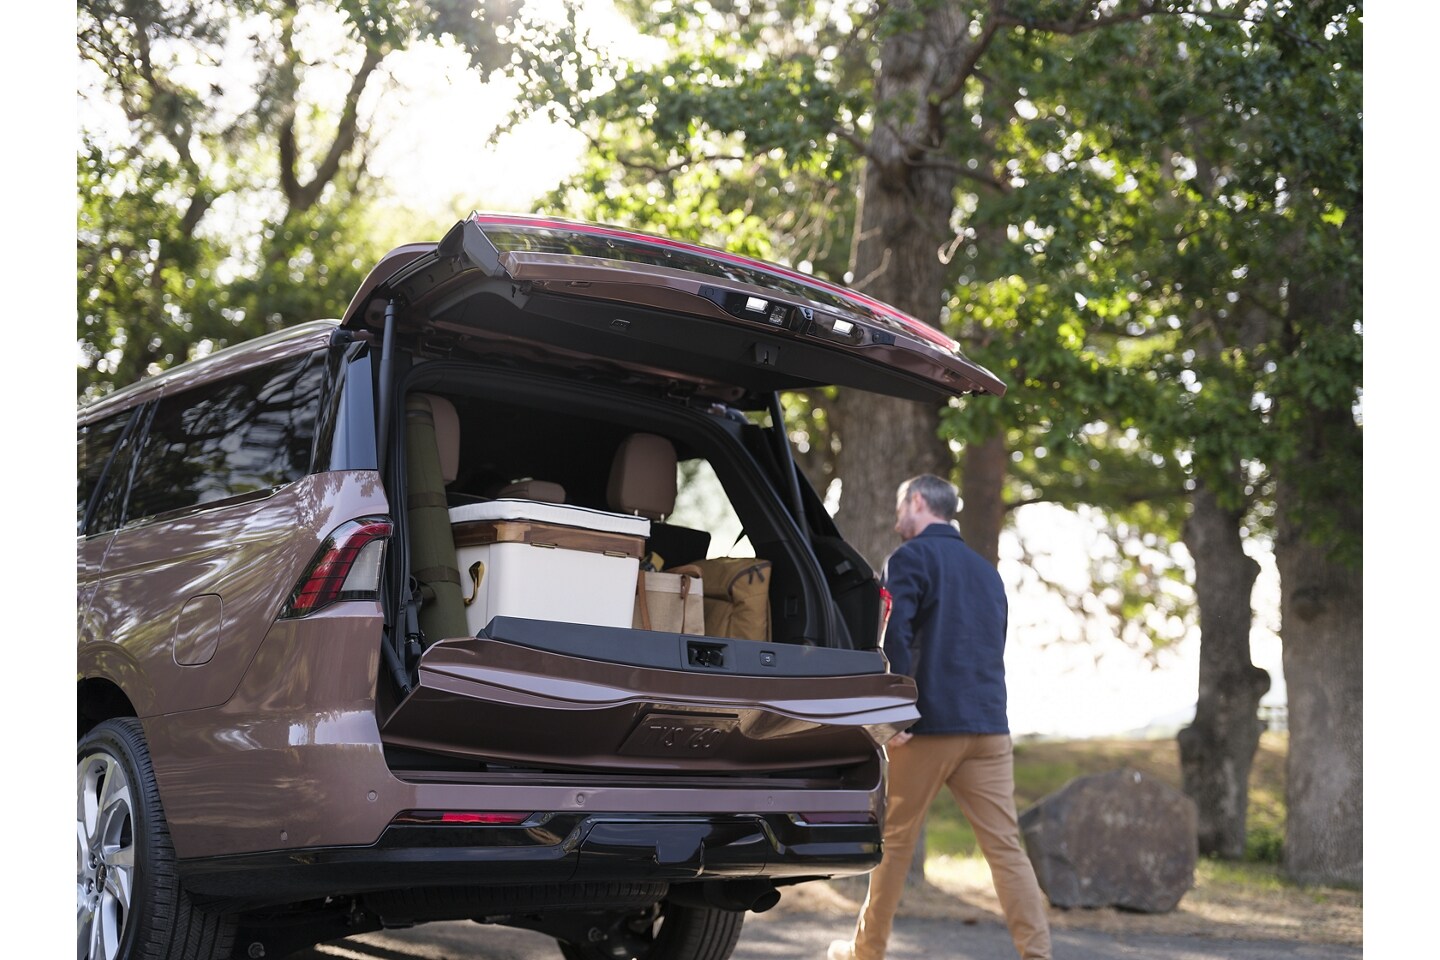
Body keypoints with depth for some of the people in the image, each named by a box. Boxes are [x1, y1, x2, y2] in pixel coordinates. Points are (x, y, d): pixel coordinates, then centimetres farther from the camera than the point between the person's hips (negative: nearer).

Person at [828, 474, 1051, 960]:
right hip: (990, 727, 6)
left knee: (895, 839, 8)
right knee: (1005, 845, 1)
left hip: (930, 725, -5)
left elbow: (894, 634, -17)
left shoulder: (911, 558, -3)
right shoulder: (985, 569, 20)